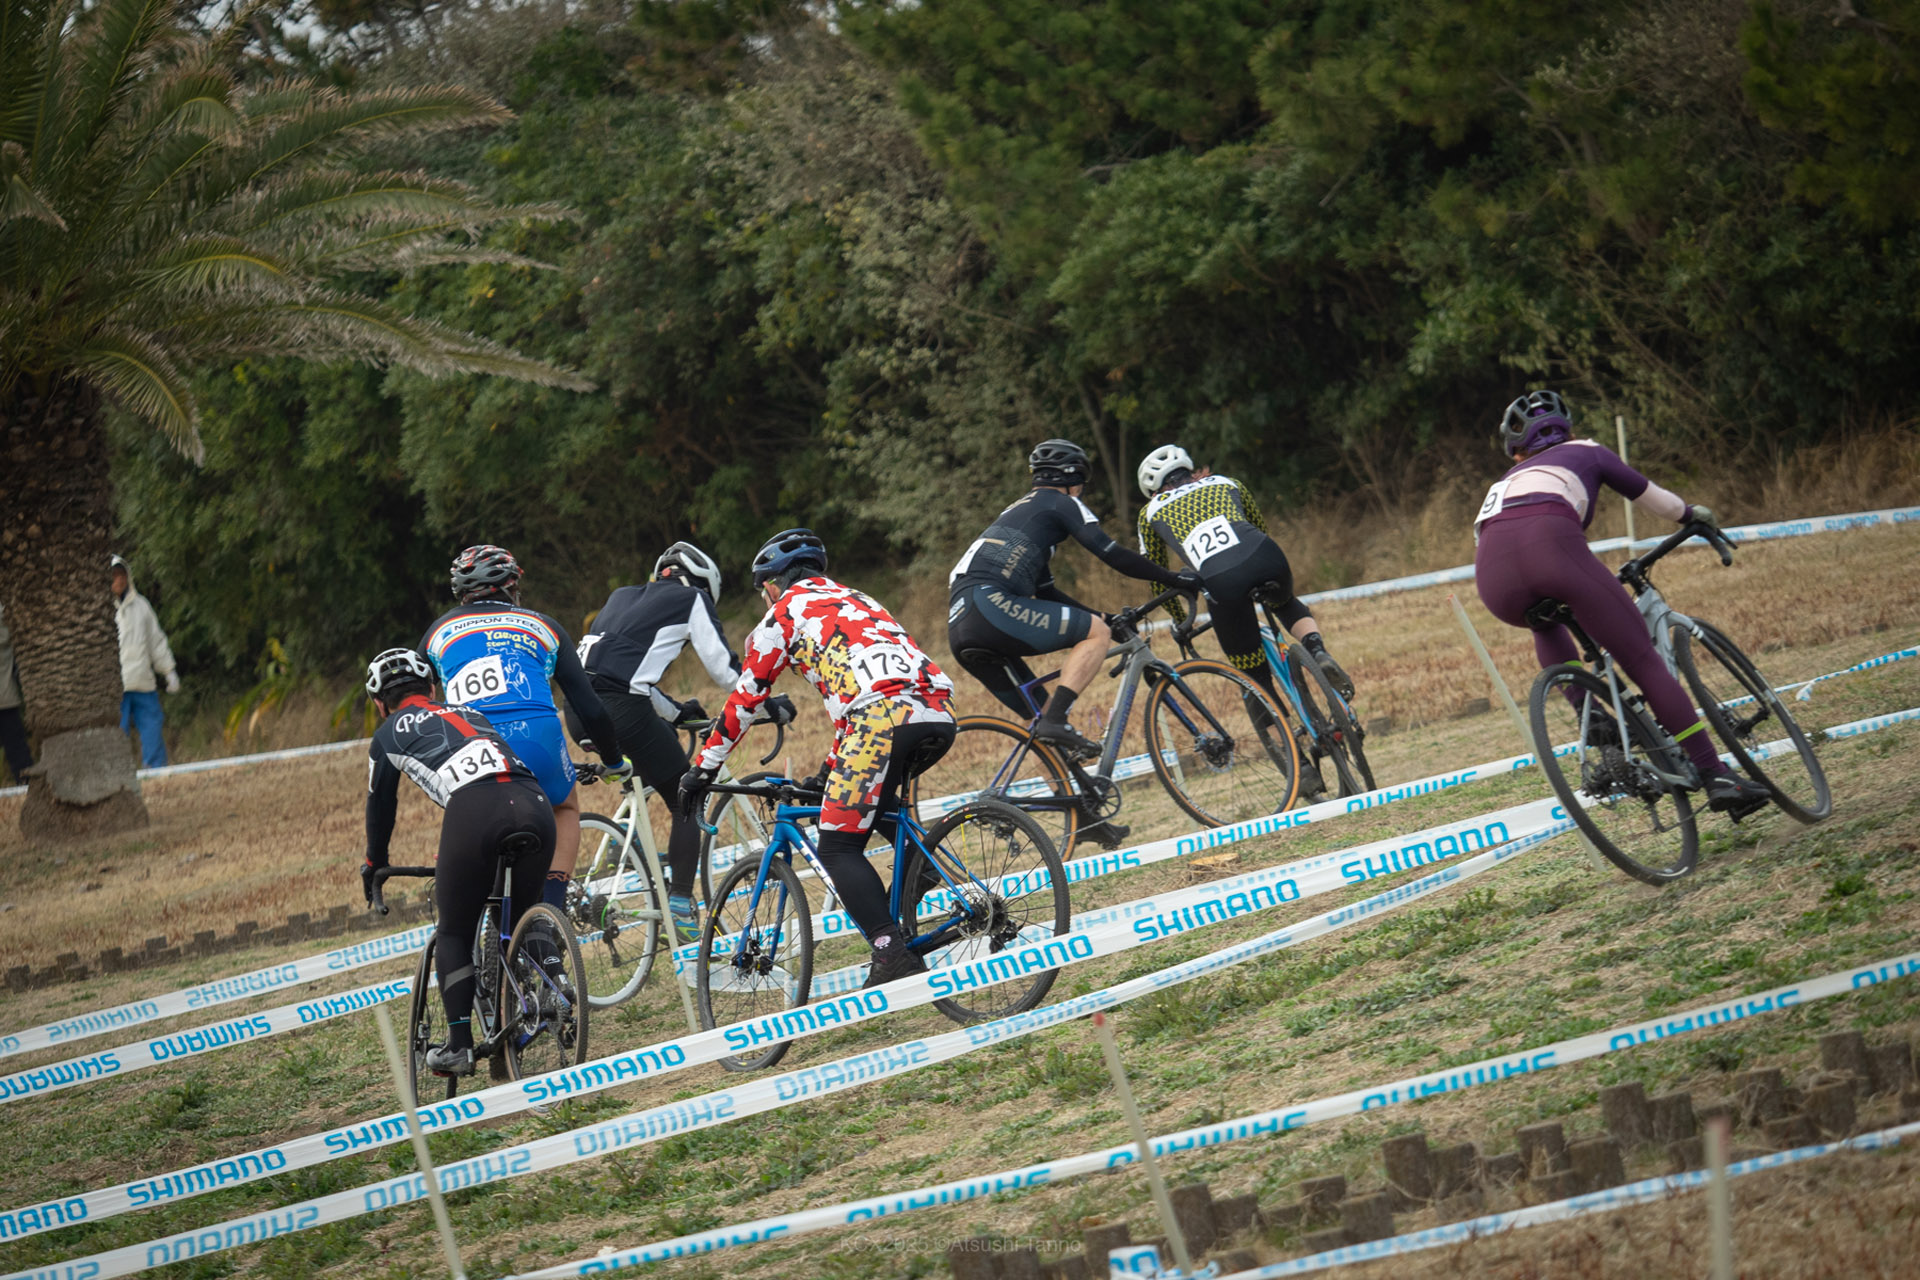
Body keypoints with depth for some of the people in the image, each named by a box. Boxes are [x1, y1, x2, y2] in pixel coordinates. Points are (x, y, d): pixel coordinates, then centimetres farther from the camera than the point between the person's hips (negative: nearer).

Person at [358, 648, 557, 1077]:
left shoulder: (390, 733, 25)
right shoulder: (470, 713, 38)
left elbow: (380, 807, 36)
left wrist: (374, 866, 54)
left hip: (473, 812, -4)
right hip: (535, 804, 4)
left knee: (454, 935, 14)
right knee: (520, 918, 25)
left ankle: (459, 1045, 5)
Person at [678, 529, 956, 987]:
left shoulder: (786, 611, 17)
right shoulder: (858, 601, 37)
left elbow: (745, 697, 20)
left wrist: (703, 769, 28)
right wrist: (832, 768, 53)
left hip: (886, 717, -7)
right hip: (939, 716, 7)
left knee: (838, 848, -3)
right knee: (873, 798, 36)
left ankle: (892, 955, -18)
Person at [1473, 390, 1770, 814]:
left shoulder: (1507, 480, 41)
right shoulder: (1585, 452, 34)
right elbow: (1648, 495, 43)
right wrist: (1692, 514, 64)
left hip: (1493, 576, 4)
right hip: (1549, 546, -4)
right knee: (1644, 662, 6)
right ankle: (1716, 776, -2)